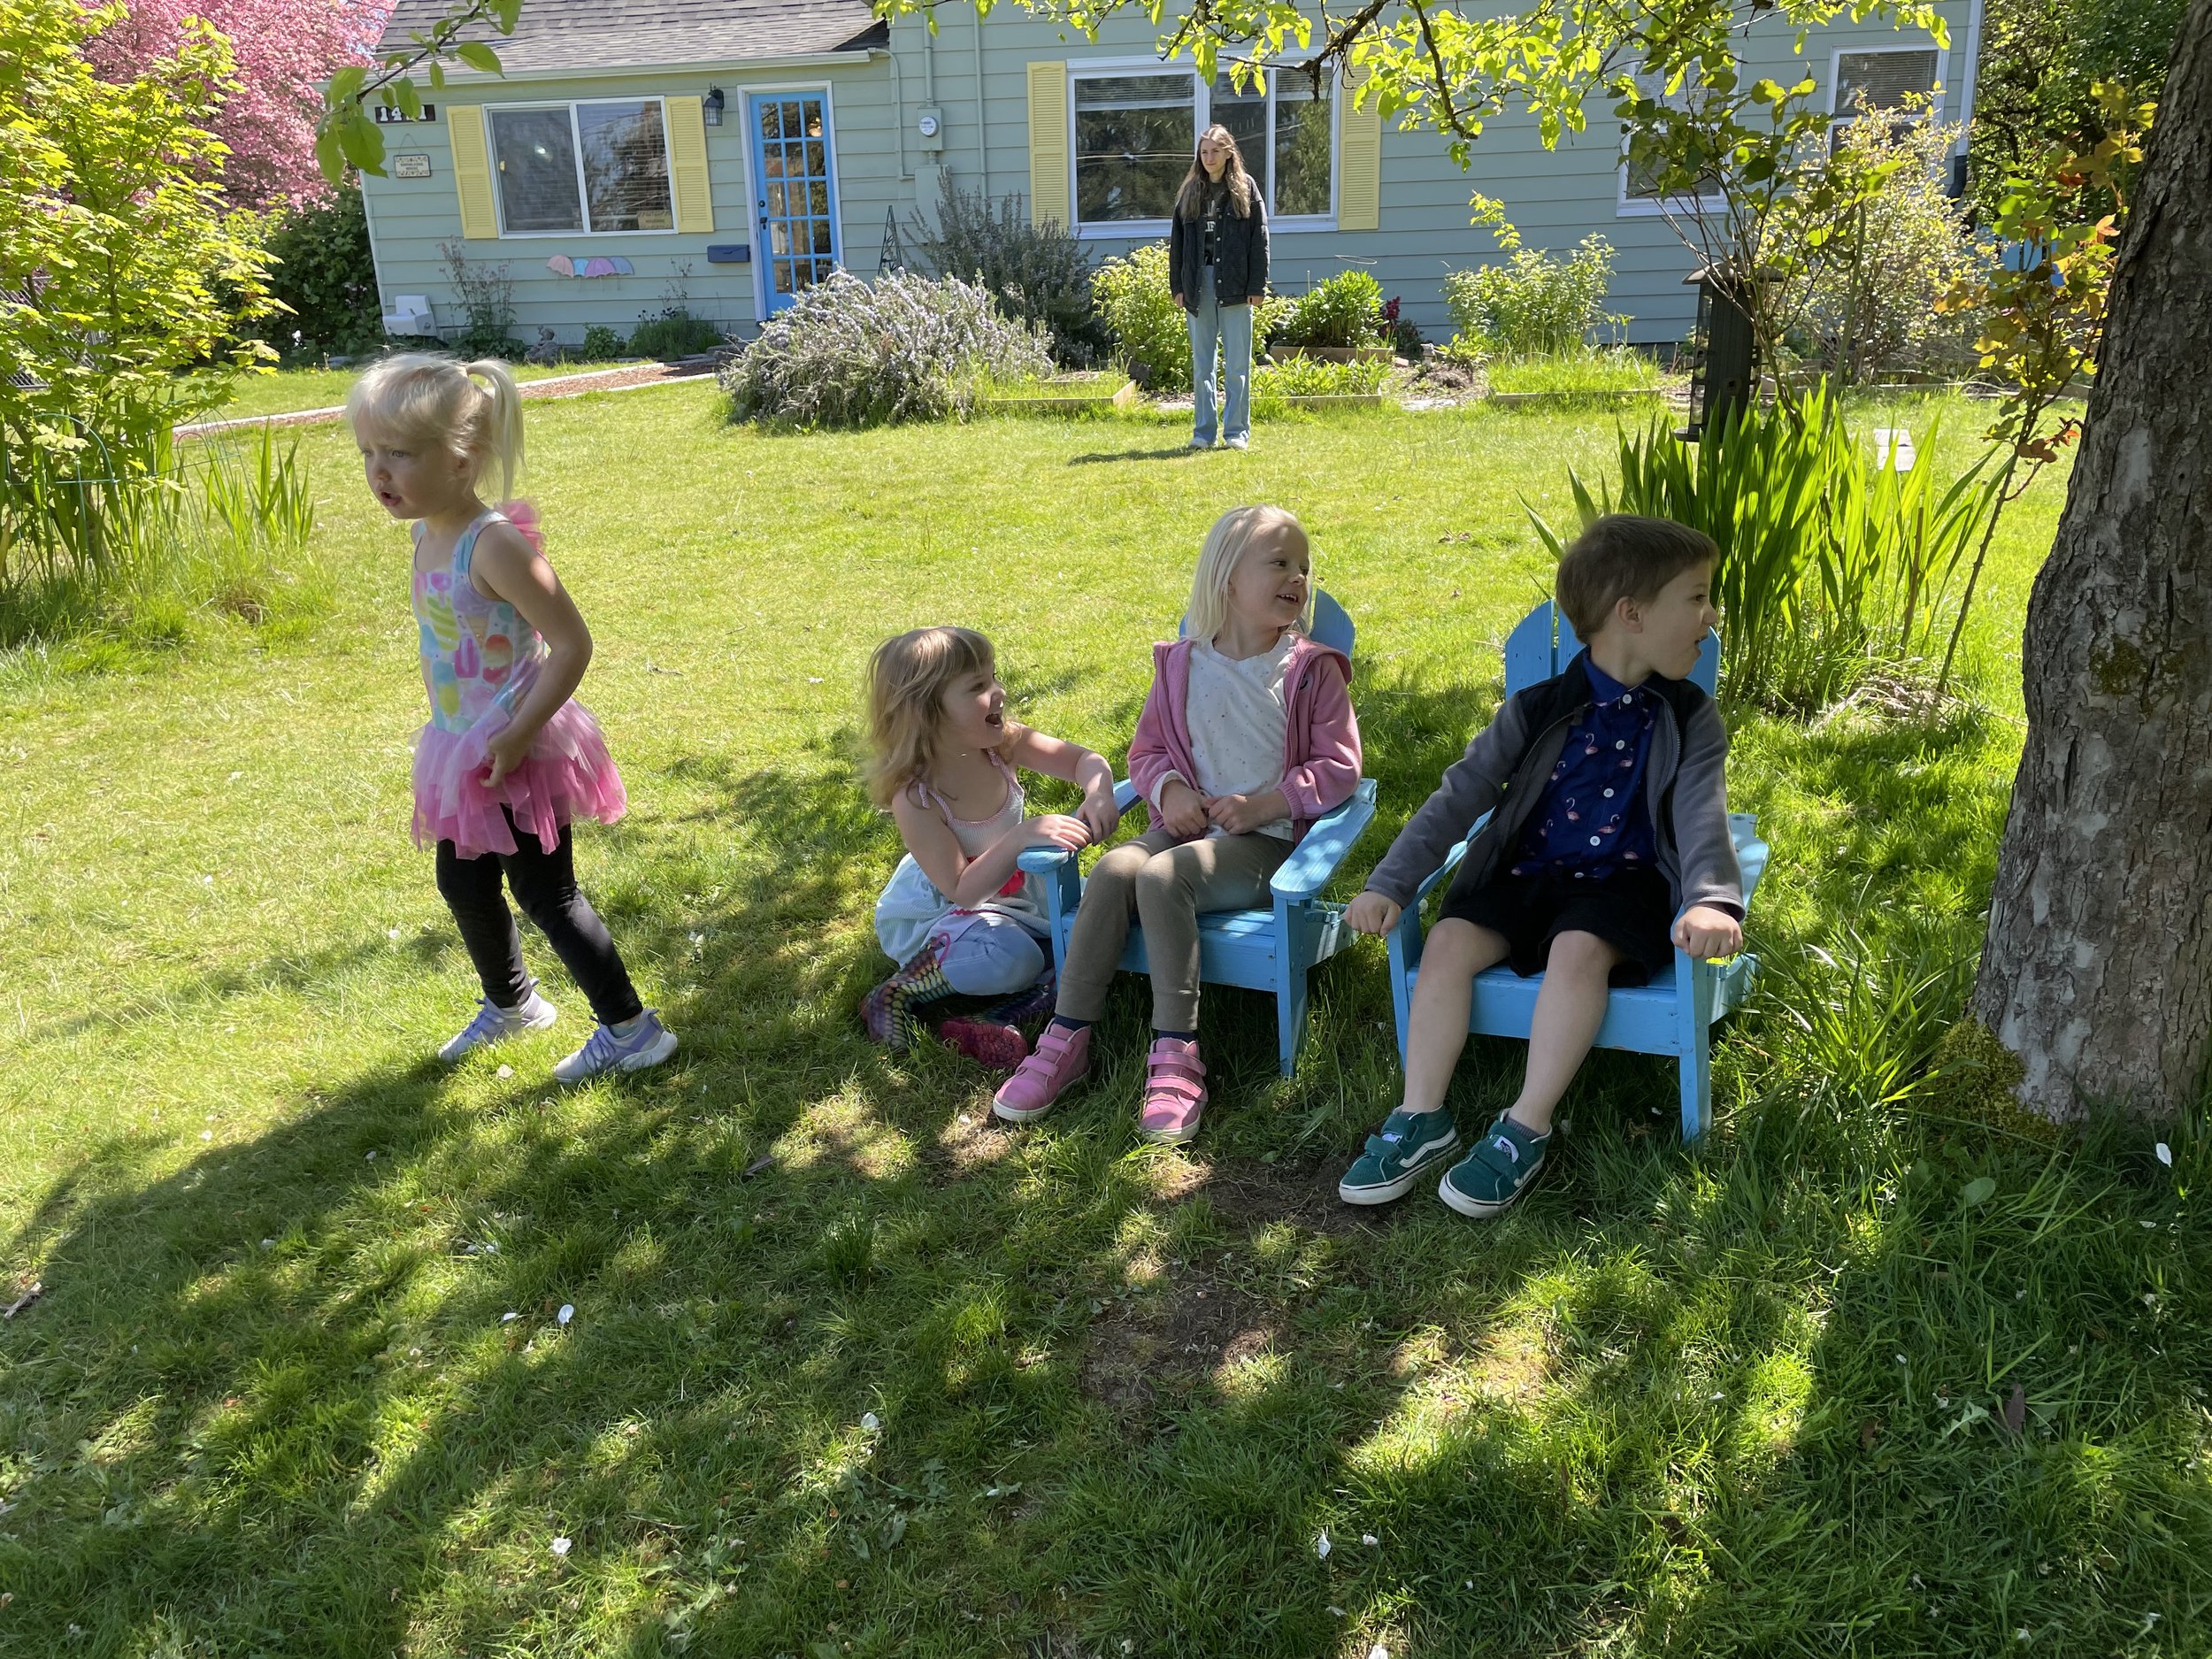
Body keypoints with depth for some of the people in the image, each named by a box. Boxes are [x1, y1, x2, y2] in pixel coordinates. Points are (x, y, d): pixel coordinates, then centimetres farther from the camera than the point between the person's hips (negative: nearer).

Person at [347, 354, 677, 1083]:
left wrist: (517, 736, -25)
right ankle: (510, 1002, 45)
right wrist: (451, 738, 17)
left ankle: (631, 1029, 13)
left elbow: (572, 645, -26)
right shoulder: (428, 535, 3)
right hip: (462, 751, 9)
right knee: (462, 884, 22)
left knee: (544, 893, -1)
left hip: (516, 755, -9)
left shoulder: (494, 545, -24)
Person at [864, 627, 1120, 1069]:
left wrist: (1098, 795, -32)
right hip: (938, 912, -7)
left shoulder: (1002, 743, -16)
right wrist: (1021, 838, -44)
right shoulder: (915, 799, -30)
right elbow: (961, 889, -31)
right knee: (1011, 959, -34)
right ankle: (898, 994, -11)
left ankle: (1006, 1015, -14)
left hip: (1011, 885, 7)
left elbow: (1085, 760, -8)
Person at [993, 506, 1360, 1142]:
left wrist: (1267, 803, -14)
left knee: (1161, 875, -31)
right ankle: (1067, 1038, -21)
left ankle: (1175, 1055, -27)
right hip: (1190, 823, 4)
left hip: (1267, 839, -4)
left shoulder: (1312, 670, 2)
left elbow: (1339, 766, -2)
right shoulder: (1182, 666, 10)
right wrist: (1169, 787, -6)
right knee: (1114, 868, -27)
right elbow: (1145, 750, 16)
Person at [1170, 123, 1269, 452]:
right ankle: (1203, 432, 12)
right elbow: (1177, 242, 12)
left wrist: (1257, 286, -8)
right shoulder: (1190, 192, 11)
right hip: (1198, 285, 3)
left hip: (1234, 286, -3)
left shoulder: (1245, 188, 3)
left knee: (1237, 364, 0)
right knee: (1201, 365, 6)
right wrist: (1177, 286, 5)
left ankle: (1237, 431, 6)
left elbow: (1259, 239, -1)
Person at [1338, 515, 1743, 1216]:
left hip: (1621, 883, -2)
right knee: (1451, 939, -22)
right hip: (1526, 874, 2)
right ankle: (1421, 1119, -15)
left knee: (1578, 949, -32)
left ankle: (1525, 1130, -23)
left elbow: (1702, 815, -16)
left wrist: (1711, 900, -39)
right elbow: (1459, 796, -4)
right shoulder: (1539, 709, 1)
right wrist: (1390, 884, -16)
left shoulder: (1690, 721, 0)